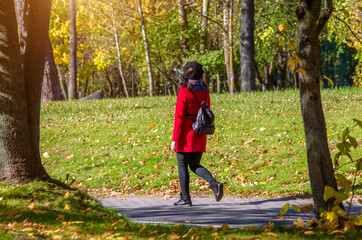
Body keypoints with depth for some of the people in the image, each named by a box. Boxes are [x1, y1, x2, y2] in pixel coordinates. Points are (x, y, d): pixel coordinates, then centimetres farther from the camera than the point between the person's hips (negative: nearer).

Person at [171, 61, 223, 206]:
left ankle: (185, 198, 7)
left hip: (186, 134, -6)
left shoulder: (183, 91, -13)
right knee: (195, 166, 14)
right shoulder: (204, 91, 6)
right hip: (200, 135, 6)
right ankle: (214, 183, -9)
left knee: (182, 166, 6)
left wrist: (175, 139, -12)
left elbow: (179, 117, -15)